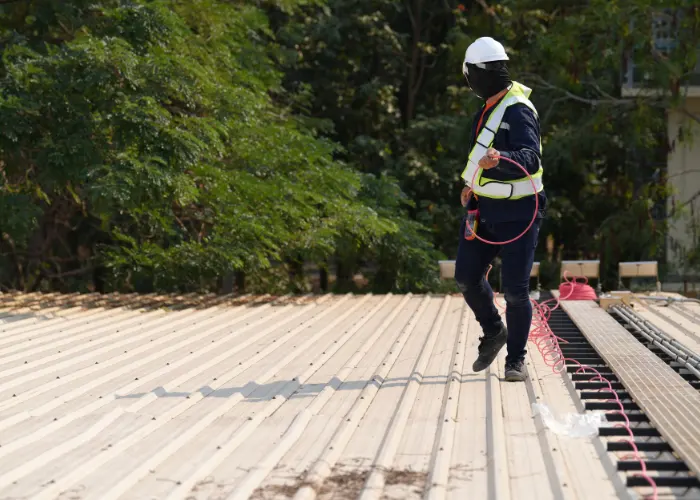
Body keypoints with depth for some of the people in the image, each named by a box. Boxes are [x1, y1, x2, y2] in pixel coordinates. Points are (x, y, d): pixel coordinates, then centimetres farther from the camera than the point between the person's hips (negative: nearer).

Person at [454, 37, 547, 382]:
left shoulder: (518, 112, -19)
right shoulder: (491, 107, 10)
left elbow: (530, 158, -34)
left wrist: (499, 160, -52)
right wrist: (475, 184, 21)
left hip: (517, 214, -8)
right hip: (485, 210, 9)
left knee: (515, 291, -6)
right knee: (467, 277, 7)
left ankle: (516, 359, 9)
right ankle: (494, 332, 30)